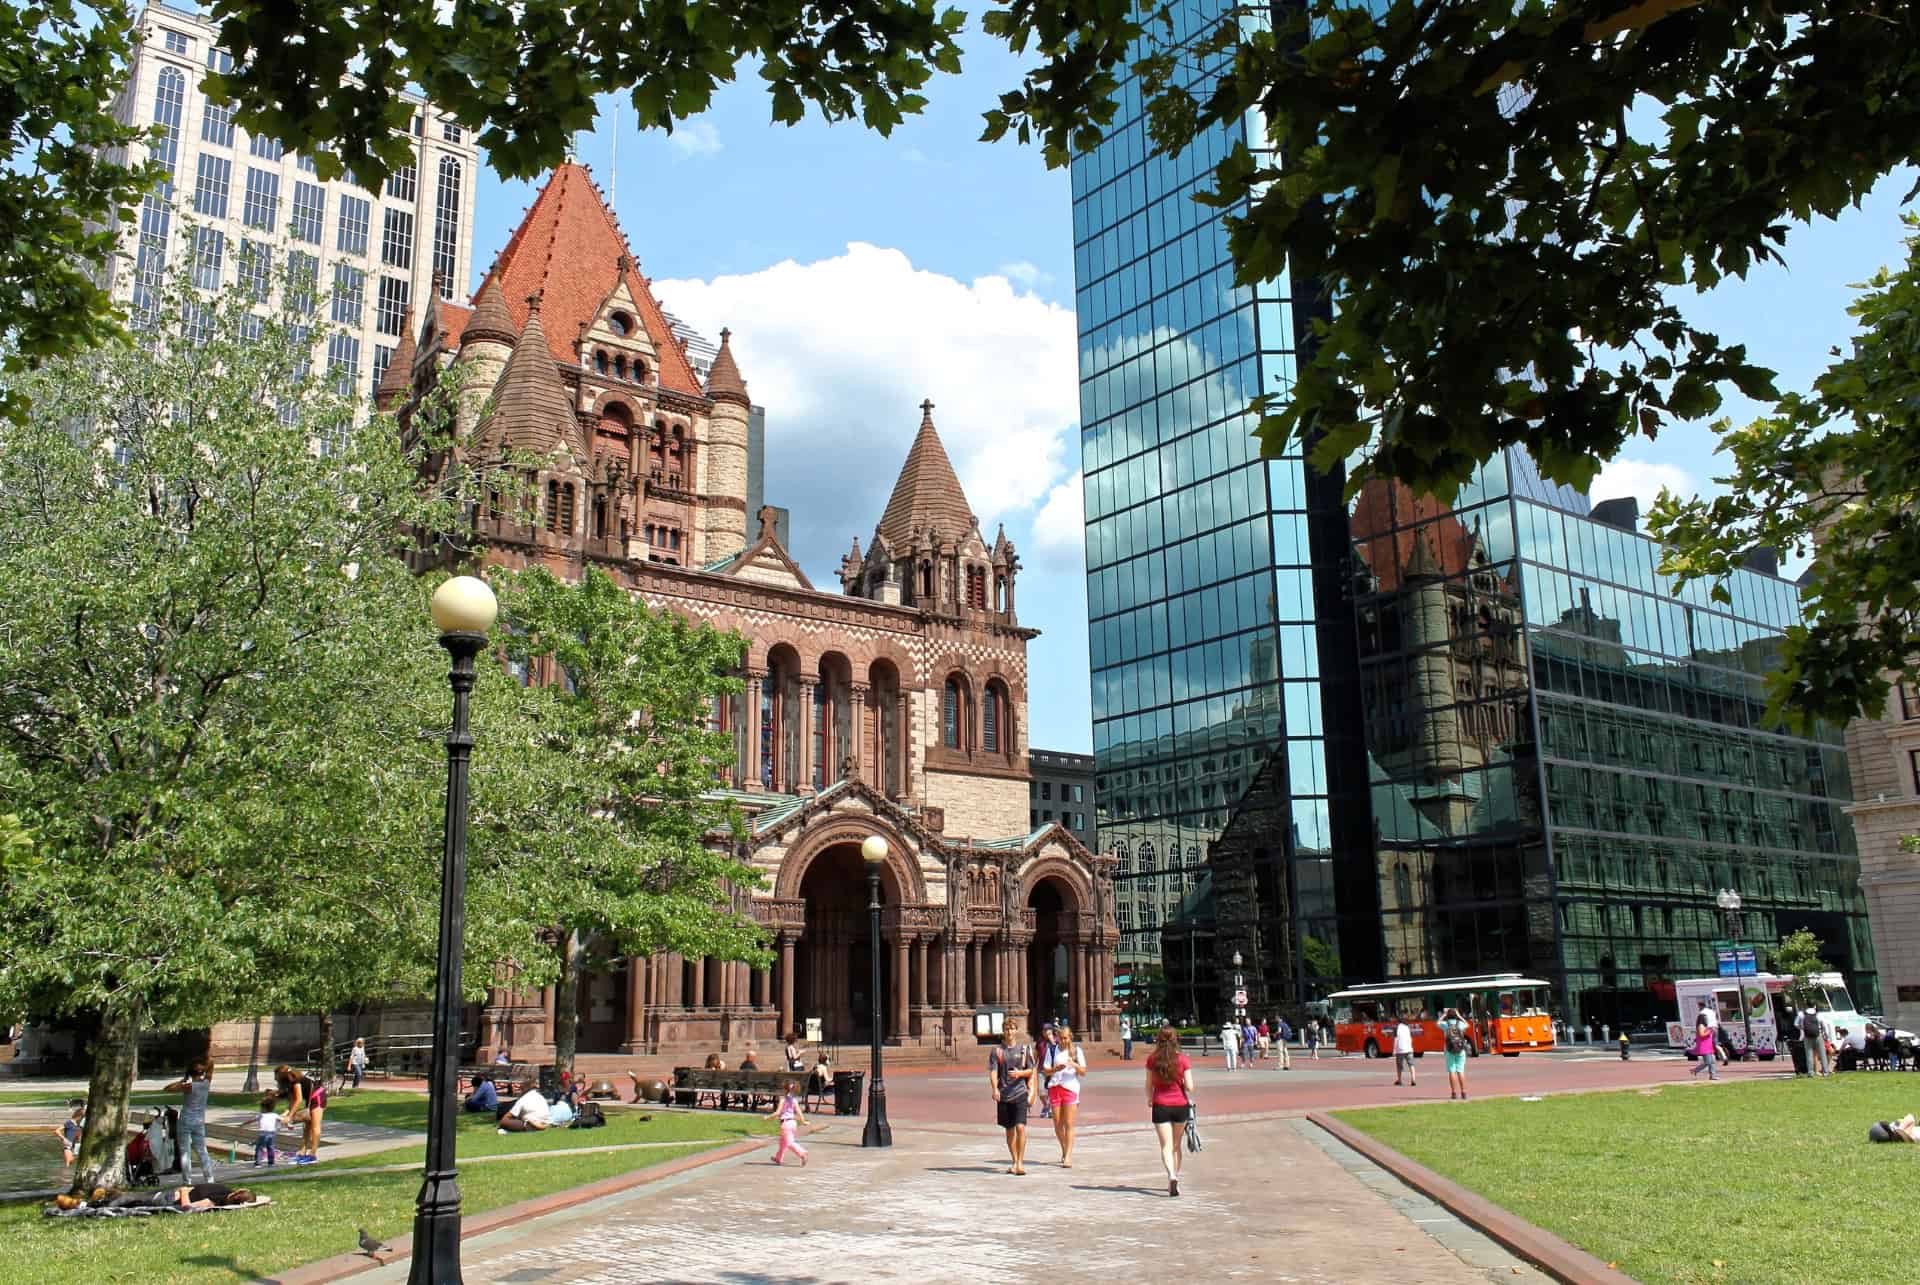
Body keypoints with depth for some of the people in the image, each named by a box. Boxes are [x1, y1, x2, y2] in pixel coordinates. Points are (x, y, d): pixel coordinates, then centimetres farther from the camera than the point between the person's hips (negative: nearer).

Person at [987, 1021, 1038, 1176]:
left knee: (1020, 1127, -14)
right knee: (1009, 1130, 10)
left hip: (1020, 1093, -2)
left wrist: (1020, 1073, -13)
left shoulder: (1025, 1048, 5)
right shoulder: (997, 1051, 5)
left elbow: (1032, 1070, 8)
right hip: (1003, 1094, 2)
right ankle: (1014, 1162, 23)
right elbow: (993, 1071, -3)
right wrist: (995, 1089, -19)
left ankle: (1020, 1162, -6)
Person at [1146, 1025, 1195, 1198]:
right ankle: (1175, 1178, 26)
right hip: (1180, 1105, 1)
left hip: (1160, 1106, -1)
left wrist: (1149, 1101, 20)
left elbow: (1149, 1085, 2)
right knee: (1176, 1145, 18)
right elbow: (1189, 1087, -10)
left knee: (1166, 1146, -1)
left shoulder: (1152, 1059, -4)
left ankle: (1172, 1177, -23)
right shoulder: (1183, 1059, -7)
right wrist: (1189, 1098, 13)